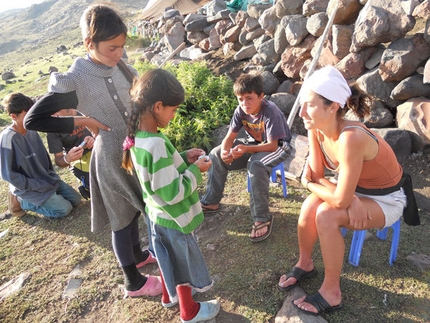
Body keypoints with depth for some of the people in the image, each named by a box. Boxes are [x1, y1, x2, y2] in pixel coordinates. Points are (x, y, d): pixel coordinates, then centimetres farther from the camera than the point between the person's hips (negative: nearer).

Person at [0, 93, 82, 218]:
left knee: (76, 199, 5)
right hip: (29, 188, -7)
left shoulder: (31, 130, -2)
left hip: (46, 179, 7)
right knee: (64, 209, -13)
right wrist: (37, 186, -17)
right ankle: (20, 201, 3)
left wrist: (52, 175, 6)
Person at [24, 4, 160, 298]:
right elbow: (33, 120, -16)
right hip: (111, 157, -6)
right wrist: (82, 121, -19)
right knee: (121, 218, 10)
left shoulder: (122, 67, -3)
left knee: (135, 207, 25)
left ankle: (137, 254, 53)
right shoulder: (73, 80, -19)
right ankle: (134, 283, 32)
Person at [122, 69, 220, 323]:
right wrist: (195, 170, -18)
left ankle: (170, 295, 55)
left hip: (159, 216, 8)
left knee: (169, 259, 30)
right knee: (183, 264, 17)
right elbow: (173, 193, -30)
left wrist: (183, 158, -1)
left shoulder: (137, 137, -6)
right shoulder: (156, 144, -34)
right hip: (174, 220, -8)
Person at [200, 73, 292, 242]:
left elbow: (272, 145, -31)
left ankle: (263, 218, -25)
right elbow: (229, 137, -13)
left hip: (278, 146, -6)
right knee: (216, 154, -6)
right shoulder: (240, 111, -13)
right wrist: (225, 151, -35)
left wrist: (246, 149, -43)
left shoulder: (270, 112, -30)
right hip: (255, 143, 7)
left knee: (256, 165, -39)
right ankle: (211, 201, 6)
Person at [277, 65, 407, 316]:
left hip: (387, 200, -6)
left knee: (326, 215, -27)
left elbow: (340, 200, -33)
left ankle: (331, 293, -7)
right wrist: (350, 198, -25)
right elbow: (316, 174, -9)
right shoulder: (316, 129, -15)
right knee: (310, 206, -19)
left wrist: (309, 184, -15)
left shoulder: (350, 138, -38)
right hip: (355, 189, 6)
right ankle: (305, 264, 9)